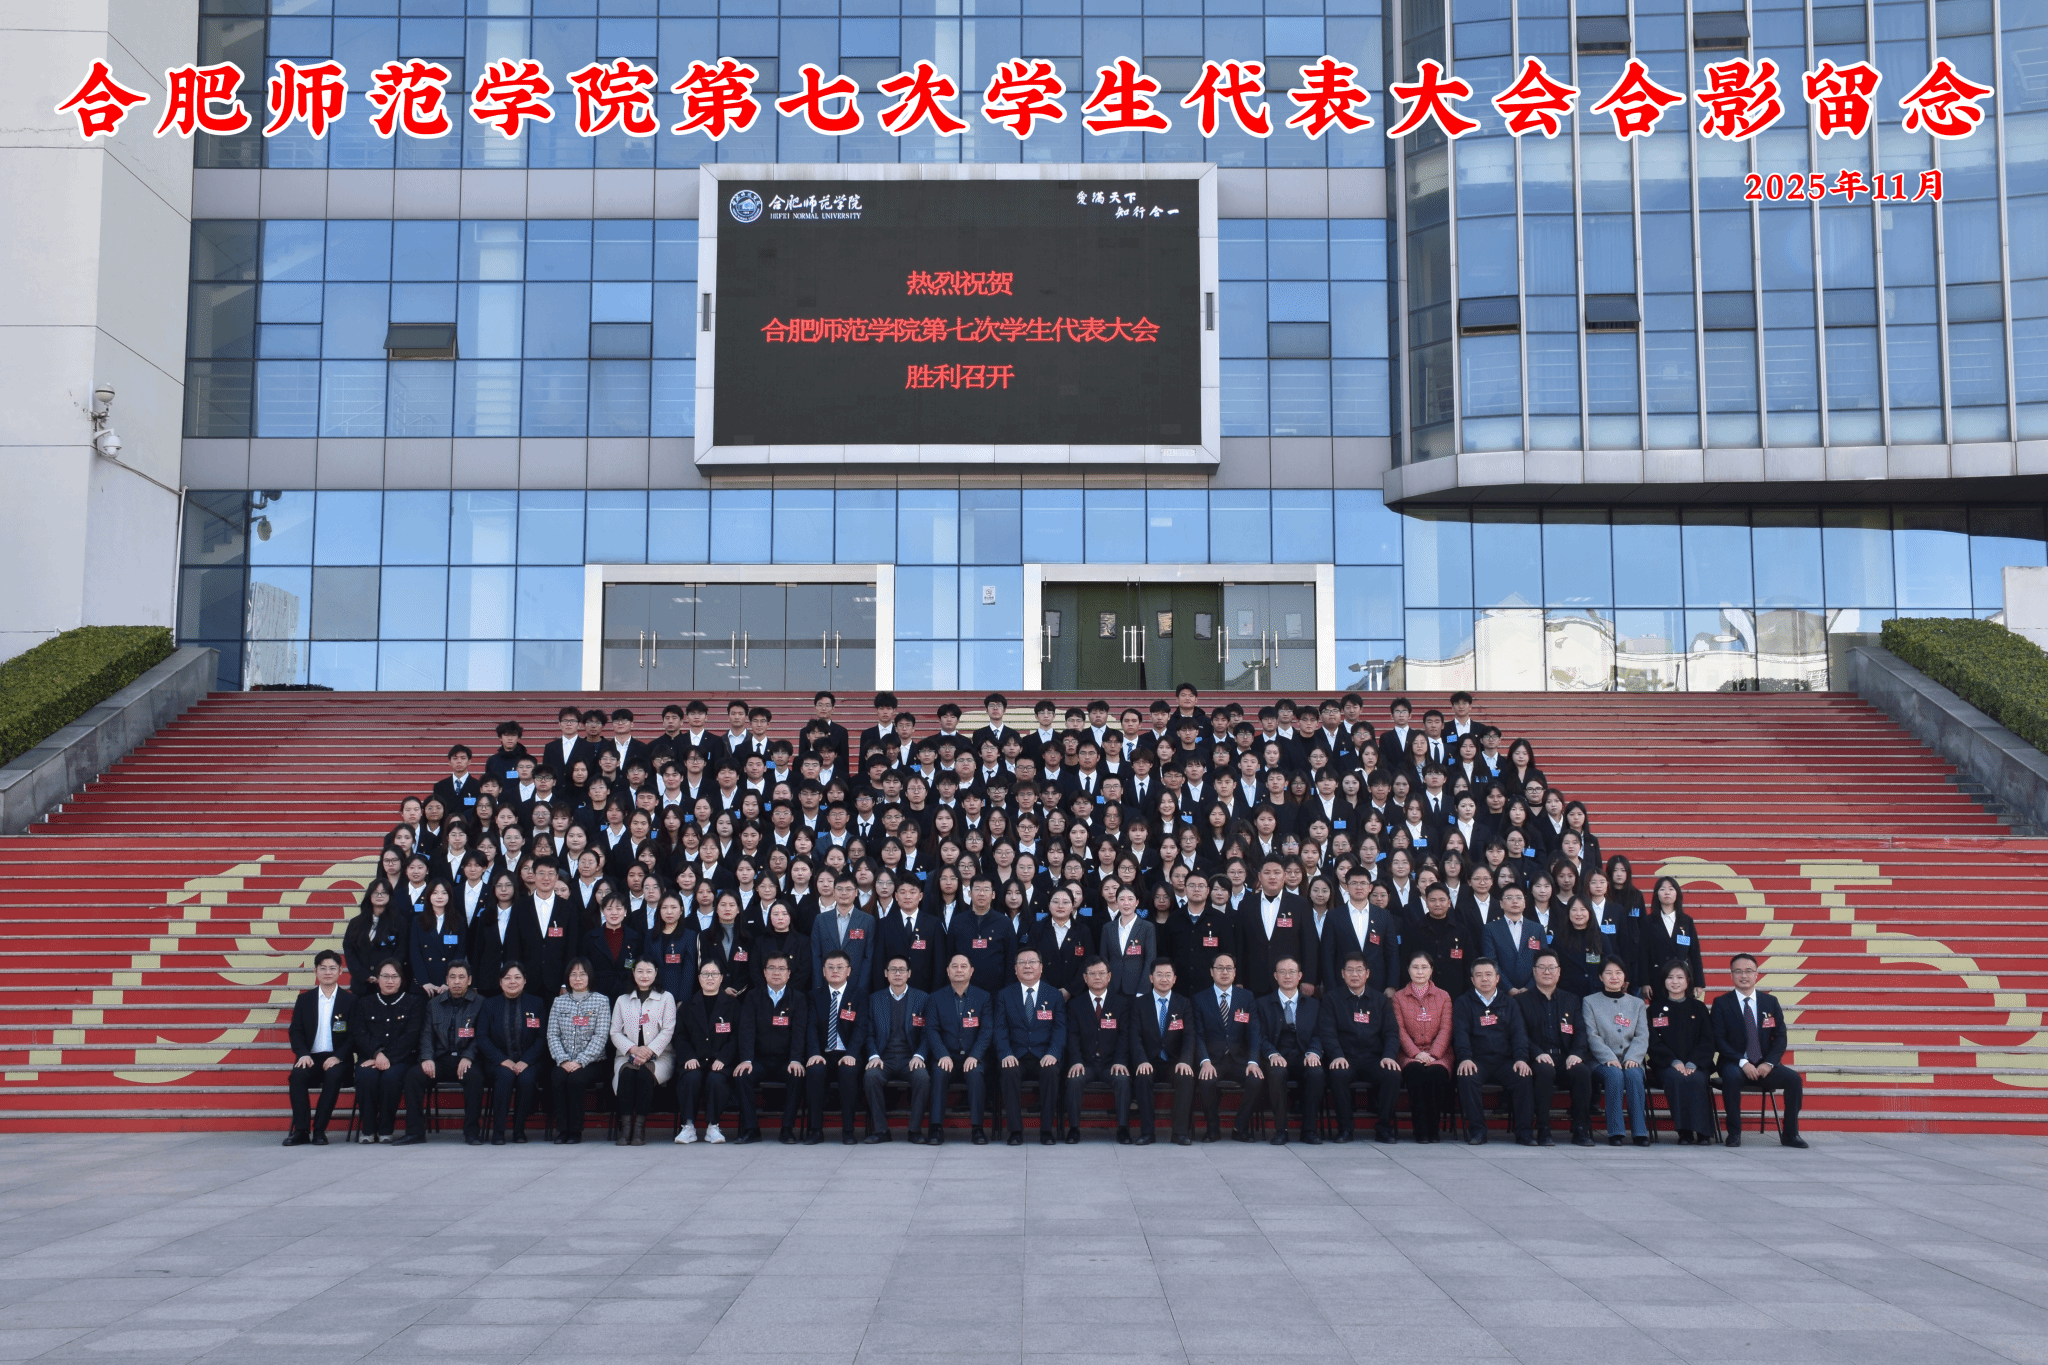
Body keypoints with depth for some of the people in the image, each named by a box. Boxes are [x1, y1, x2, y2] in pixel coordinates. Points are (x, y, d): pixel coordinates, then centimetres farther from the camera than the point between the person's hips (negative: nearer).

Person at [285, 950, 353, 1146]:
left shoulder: (350, 1001, 7)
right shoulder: (304, 999, 14)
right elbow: (295, 1032, 7)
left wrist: (338, 1056, -16)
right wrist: (303, 1054, -12)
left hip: (337, 1058, -2)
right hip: (311, 1057, 2)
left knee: (333, 1075, -35)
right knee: (297, 1075, -31)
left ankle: (319, 1130, -27)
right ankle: (301, 1130, -25)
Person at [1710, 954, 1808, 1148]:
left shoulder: (1770, 1002, 10)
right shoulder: (1721, 1004, 1)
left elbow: (1780, 1037, 5)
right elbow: (1718, 1040, -6)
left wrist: (1769, 1063, -12)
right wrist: (1742, 1062, -20)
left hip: (1764, 1066, 3)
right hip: (1735, 1065, -3)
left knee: (1794, 1079, -22)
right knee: (1731, 1077, -36)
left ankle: (1790, 1133, -9)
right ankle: (1734, 1133, -24)